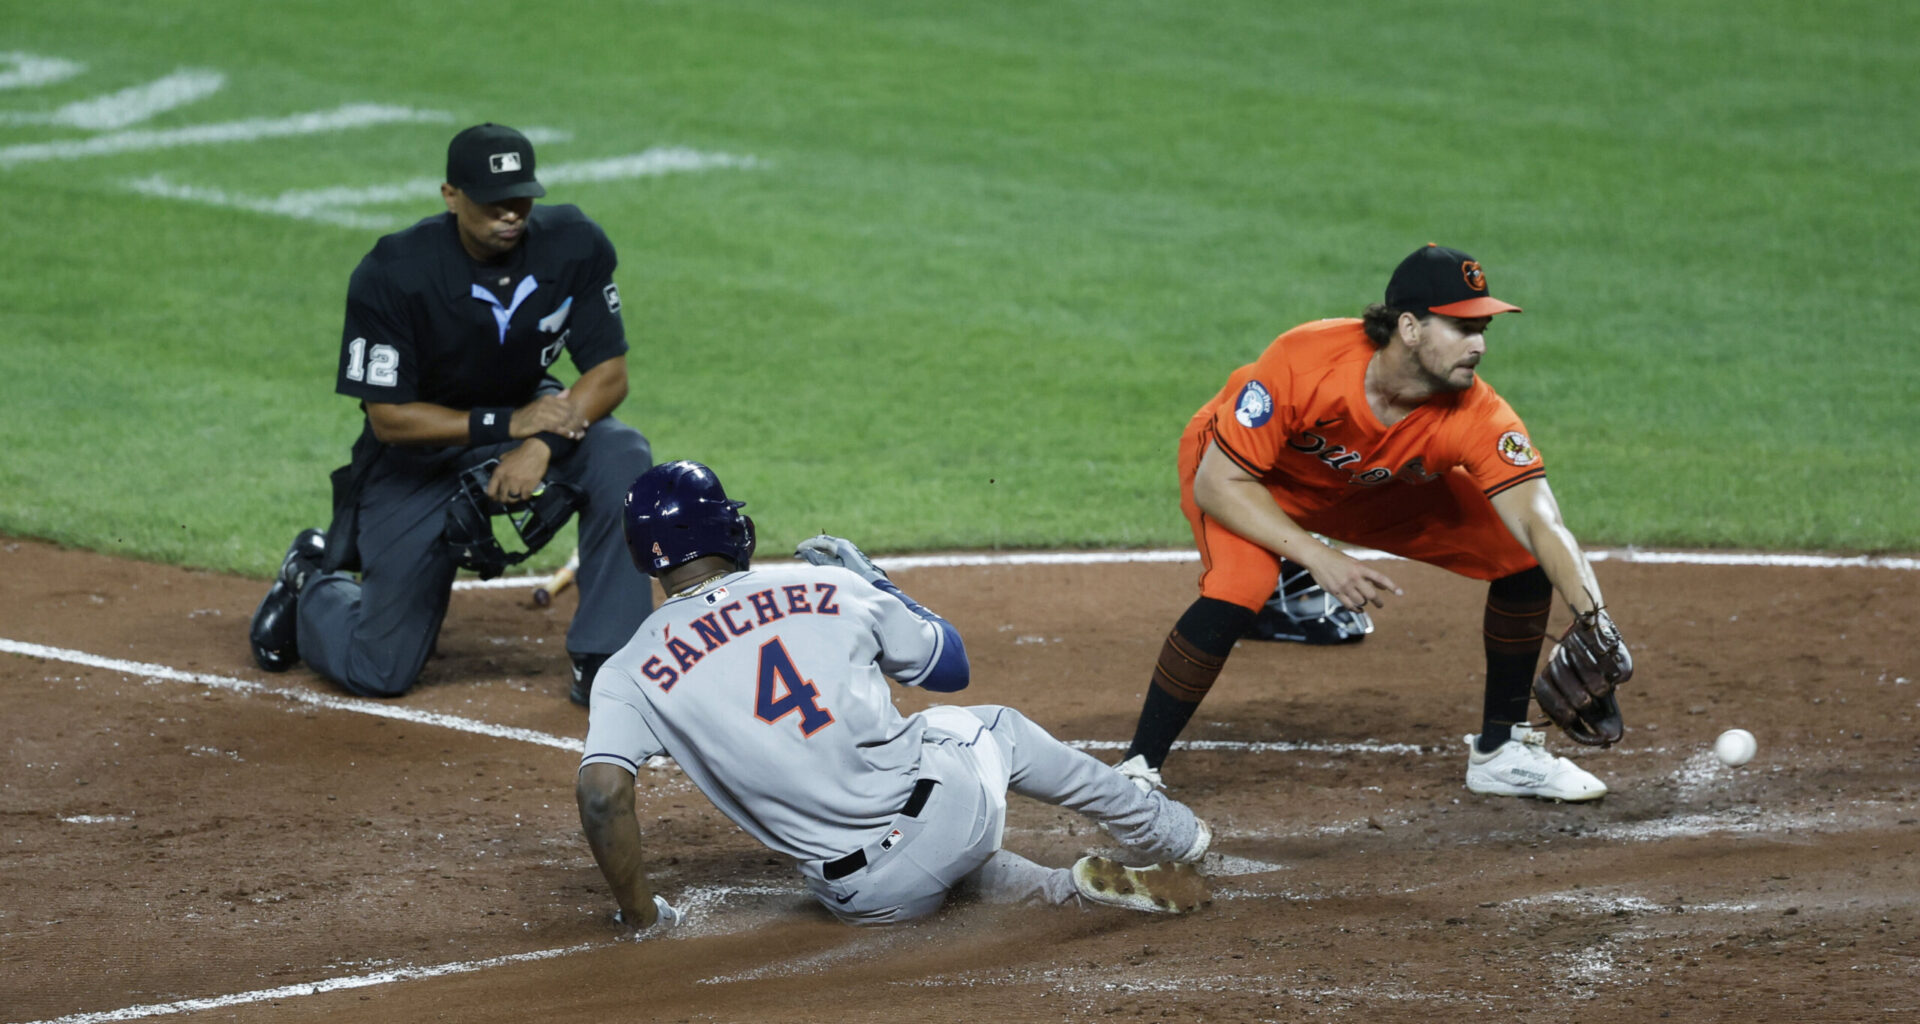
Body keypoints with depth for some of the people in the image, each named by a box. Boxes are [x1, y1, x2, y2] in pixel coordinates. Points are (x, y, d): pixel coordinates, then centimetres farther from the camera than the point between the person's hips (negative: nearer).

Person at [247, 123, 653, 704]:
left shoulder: (575, 246, -18)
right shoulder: (392, 275, -27)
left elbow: (610, 374, -13)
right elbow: (388, 416, -22)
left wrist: (542, 443, -31)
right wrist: (507, 424, -31)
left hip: (525, 415, 3)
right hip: (418, 455, -3)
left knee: (622, 457, -30)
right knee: (379, 673, -4)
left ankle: (603, 664, -19)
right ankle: (311, 584, 32)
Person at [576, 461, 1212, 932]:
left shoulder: (628, 676, -3)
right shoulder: (829, 587, 1)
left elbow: (602, 795, -17)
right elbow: (950, 665, 14)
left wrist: (639, 915, -2)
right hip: (955, 811, 1)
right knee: (991, 726, 36)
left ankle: (1075, 887, 15)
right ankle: (1171, 836, 49)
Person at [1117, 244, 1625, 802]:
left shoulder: (1477, 417, -32)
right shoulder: (1302, 363, -40)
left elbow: (1540, 521, -38)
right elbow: (1218, 483, -32)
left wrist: (1593, 621, -56)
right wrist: (1316, 557, -42)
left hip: (1381, 487, 4)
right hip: (1248, 473, -4)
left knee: (1524, 557, -7)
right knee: (1238, 589, -34)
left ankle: (1500, 752, 13)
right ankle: (1135, 771, -19)